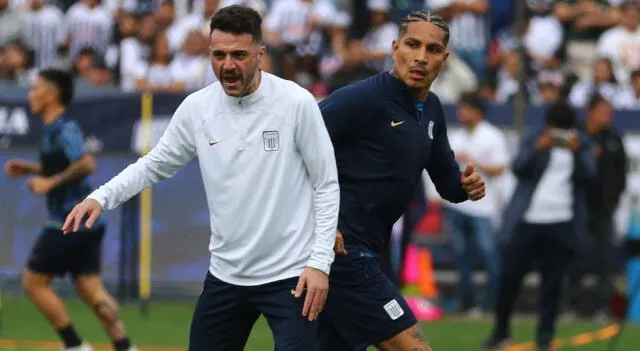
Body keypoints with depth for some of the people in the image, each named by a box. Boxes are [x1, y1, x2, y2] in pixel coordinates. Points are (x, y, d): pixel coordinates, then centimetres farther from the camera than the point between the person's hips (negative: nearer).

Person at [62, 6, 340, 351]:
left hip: (290, 276, -4)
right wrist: (100, 197, -5)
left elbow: (326, 186, -5)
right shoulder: (196, 108, -1)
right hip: (225, 274, 4)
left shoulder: (296, 103, -10)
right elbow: (155, 164, 12)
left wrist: (319, 261, -12)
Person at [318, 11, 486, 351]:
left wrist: (466, 185, 0)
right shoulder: (363, 98, -14)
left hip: (365, 254, 9)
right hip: (341, 249, -9)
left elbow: (445, 178, 24)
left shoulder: (430, 109, 13)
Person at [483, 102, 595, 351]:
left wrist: (576, 152, -20)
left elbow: (588, 177, -4)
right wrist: (538, 148, -23)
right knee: (510, 275, 1)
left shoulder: (582, 143, 6)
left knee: (552, 281, -1)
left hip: (562, 224, 0)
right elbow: (518, 169, -7)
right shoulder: (533, 137, 3)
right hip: (527, 219, 0)